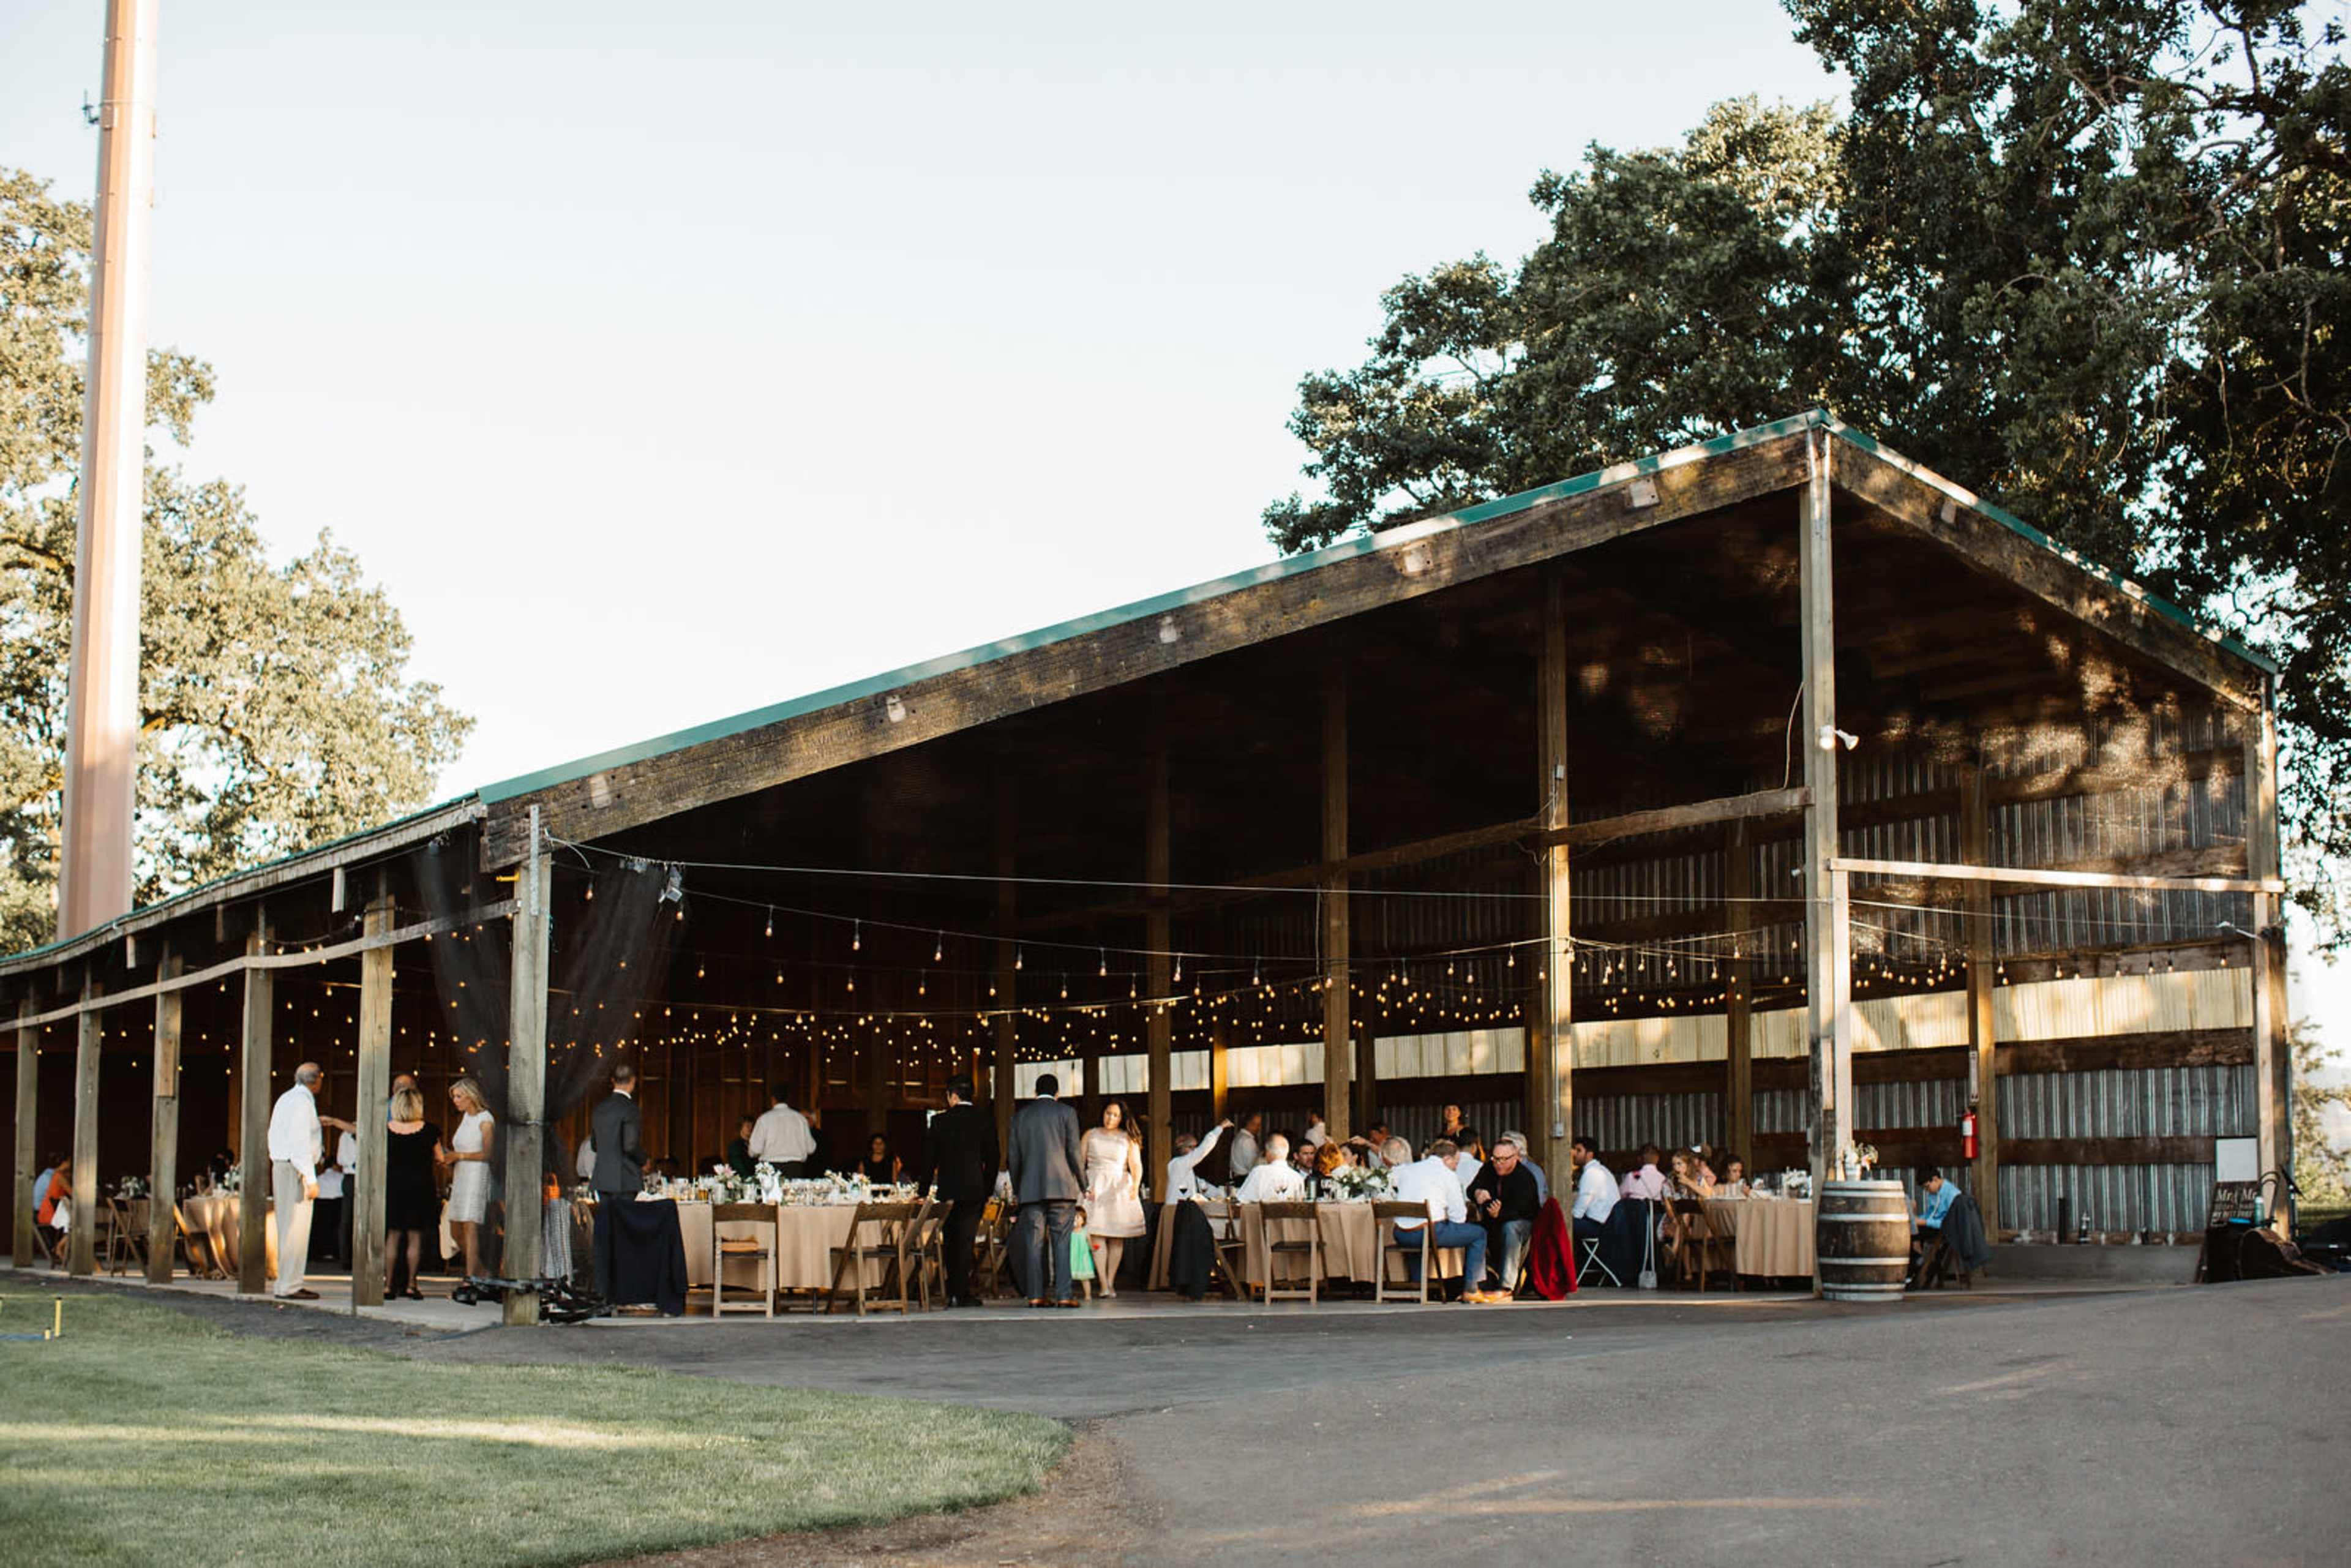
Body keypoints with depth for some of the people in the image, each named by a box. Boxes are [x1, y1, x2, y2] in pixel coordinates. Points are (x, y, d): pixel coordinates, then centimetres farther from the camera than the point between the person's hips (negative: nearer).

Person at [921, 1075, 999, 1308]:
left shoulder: (940, 1120, -2)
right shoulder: (986, 1120, 1)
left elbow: (930, 1157, 1)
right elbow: (992, 1158, 2)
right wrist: (988, 1192, 11)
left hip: (948, 1190, 0)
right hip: (974, 1190, 0)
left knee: (952, 1242, 12)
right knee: (966, 1241, -1)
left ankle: (954, 1293, 16)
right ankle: (961, 1293, -7)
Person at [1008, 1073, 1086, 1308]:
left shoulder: (1020, 1115, 10)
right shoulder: (1066, 1112, 1)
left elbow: (1014, 1156, 10)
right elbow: (1074, 1152, -3)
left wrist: (1017, 1190, 18)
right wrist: (1083, 1185, 6)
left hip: (1031, 1189, 2)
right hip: (1061, 1187, -2)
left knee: (1034, 1243, 3)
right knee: (1061, 1242, -2)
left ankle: (1036, 1295, 1)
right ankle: (1063, 1295, -8)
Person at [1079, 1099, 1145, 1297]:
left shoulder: (1128, 1139, 8)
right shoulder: (1091, 1135, 12)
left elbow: (1136, 1166, 0)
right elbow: (1079, 1161, 8)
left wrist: (1135, 1187, -19)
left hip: (1119, 1189, 0)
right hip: (1094, 1188, 0)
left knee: (1117, 1237, -2)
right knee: (1097, 1235, -12)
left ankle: (1111, 1282, 5)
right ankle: (1104, 1284, -15)